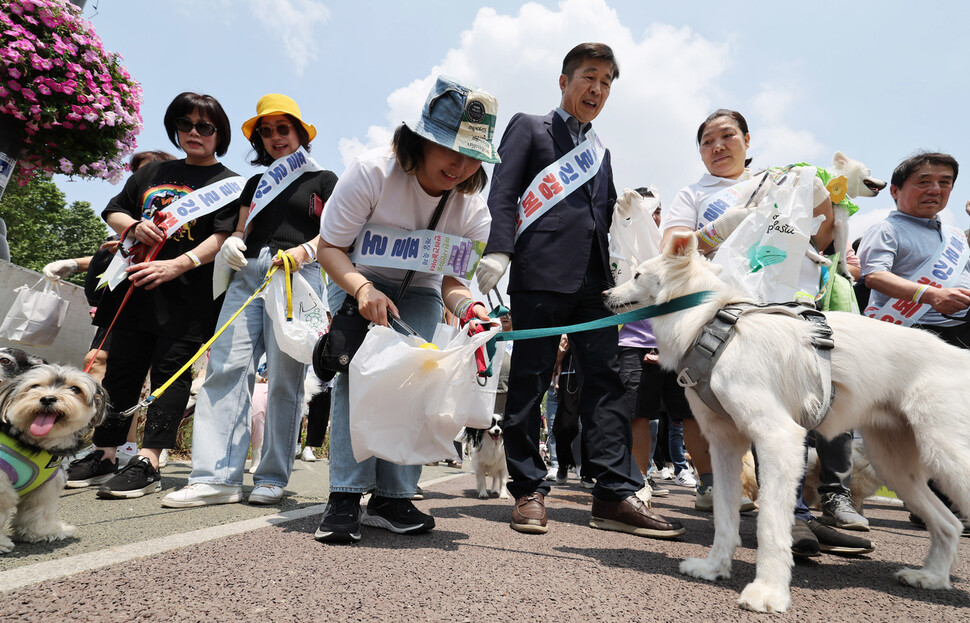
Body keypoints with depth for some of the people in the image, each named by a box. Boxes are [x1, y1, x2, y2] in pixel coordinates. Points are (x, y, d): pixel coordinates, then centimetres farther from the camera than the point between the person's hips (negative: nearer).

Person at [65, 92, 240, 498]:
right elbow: (113, 212, 22)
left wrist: (177, 265, -24)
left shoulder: (228, 183, 2)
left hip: (188, 294, -6)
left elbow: (224, 238, -12)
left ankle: (147, 463, -5)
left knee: (170, 372, -7)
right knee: (121, 369, 9)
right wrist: (135, 226, -2)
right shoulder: (152, 172, 20)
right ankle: (103, 456, 18)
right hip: (137, 286, 6)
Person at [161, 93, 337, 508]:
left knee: (285, 378, -7)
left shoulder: (323, 179, 15)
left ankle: (272, 478, 1)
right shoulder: (257, 183, 28)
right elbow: (241, 230, 24)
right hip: (248, 274, 5)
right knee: (226, 368, -9)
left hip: (298, 276, -4)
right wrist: (232, 243, 0)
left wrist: (305, 250, -14)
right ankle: (217, 476, -9)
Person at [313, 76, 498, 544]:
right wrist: (363, 289, -40)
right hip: (357, 281, -2)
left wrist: (467, 307, -40)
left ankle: (392, 497, -4)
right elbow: (329, 247, -21)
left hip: (419, 293, 3)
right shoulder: (371, 171, -26)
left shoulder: (473, 209, -17)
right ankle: (345, 496, -18)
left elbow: (451, 279, -16)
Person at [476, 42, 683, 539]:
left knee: (606, 380, -1)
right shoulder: (529, 127, 12)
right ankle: (528, 490, 8)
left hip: (593, 279, 6)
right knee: (529, 381, -1)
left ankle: (616, 495, 3)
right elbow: (503, 193, -1)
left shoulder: (600, 152, 29)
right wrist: (498, 250, -15)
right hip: (540, 272, -5)